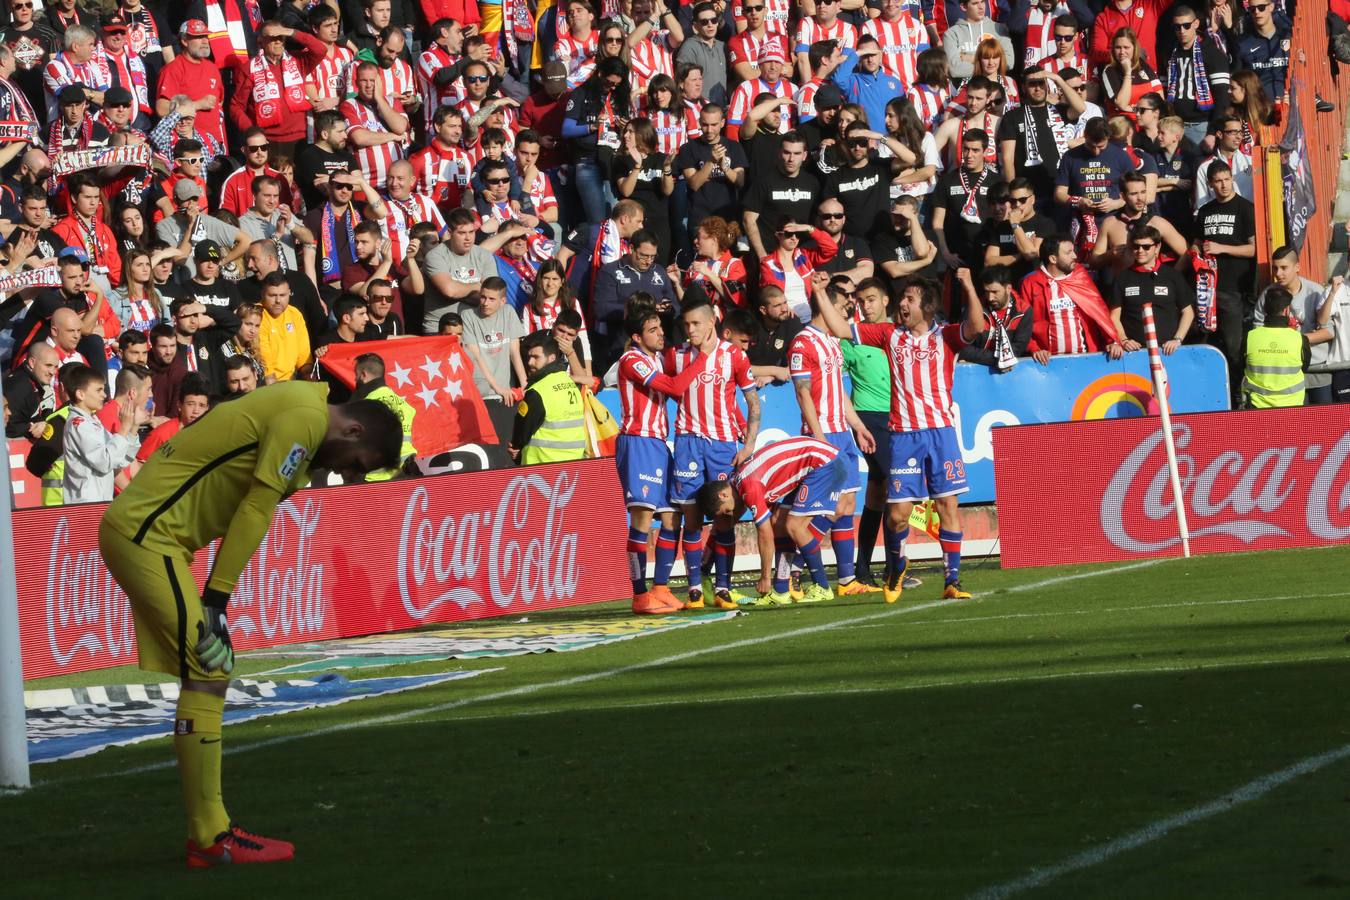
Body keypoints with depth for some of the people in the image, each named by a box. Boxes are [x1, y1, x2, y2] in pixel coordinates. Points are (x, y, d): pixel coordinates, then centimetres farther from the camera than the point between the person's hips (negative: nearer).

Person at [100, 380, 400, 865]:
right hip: (144, 532, -11)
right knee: (207, 674, -11)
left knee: (210, 672, 11)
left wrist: (214, 600, 8)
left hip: (138, 530, 11)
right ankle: (211, 837, -10)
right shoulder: (305, 417, -13)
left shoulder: (296, 406, 18)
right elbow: (256, 511, -15)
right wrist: (216, 601, -13)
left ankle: (207, 831, 13)